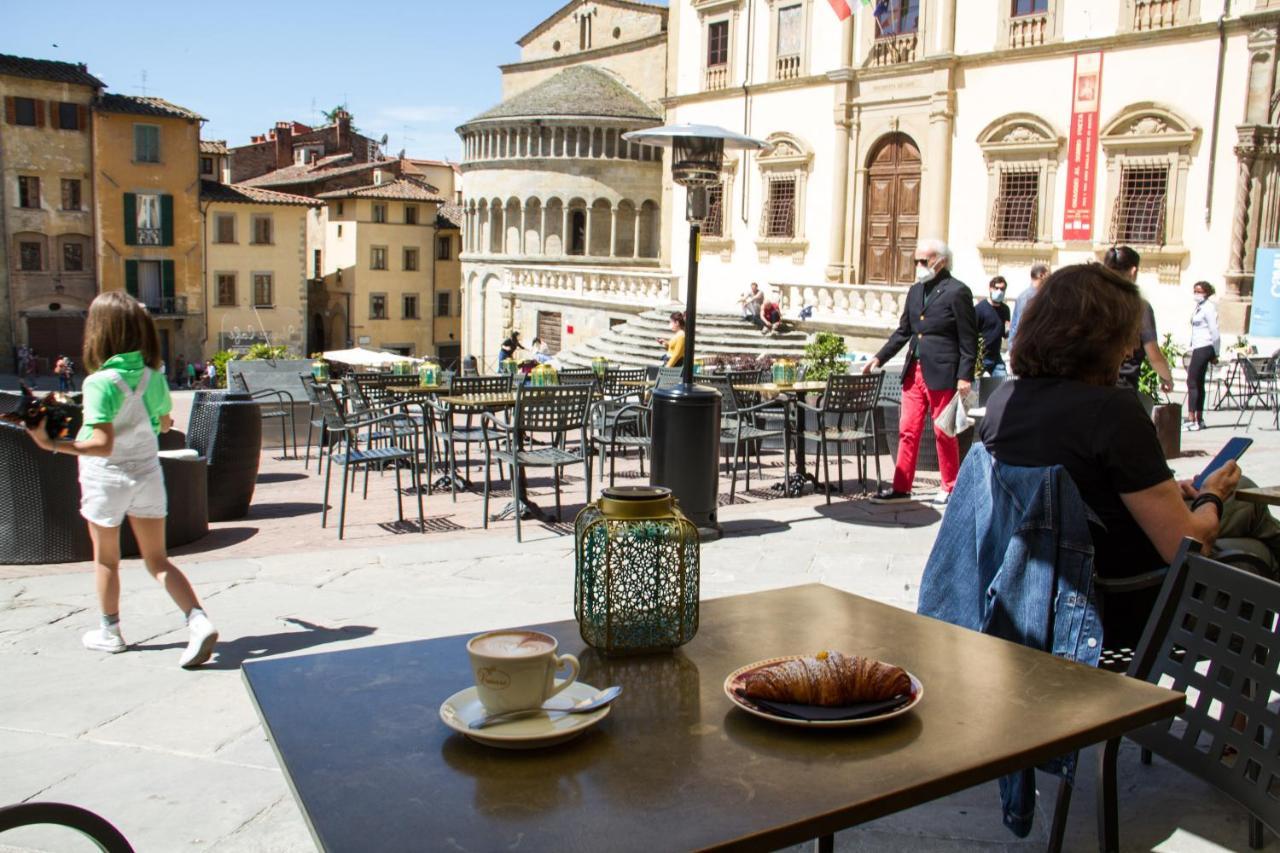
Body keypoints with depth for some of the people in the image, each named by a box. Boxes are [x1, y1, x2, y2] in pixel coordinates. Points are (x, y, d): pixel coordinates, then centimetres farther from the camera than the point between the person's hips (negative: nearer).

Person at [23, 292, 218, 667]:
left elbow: (102, 444, -26)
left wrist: (53, 445, -33)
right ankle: (198, 621, -9)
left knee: (106, 559, 17)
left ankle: (109, 632, 32)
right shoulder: (153, 376, -3)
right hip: (148, 474, 4)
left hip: (107, 478, -4)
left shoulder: (100, 383, -20)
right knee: (158, 560, 9)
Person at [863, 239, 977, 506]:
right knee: (908, 431, 8)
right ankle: (901, 488, 15)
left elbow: (968, 339, -9)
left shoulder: (957, 292, -8)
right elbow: (903, 331, 19)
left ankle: (950, 489, 18)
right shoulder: (915, 291, 13)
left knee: (944, 434, 4)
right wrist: (879, 358, 12)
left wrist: (965, 376, -14)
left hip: (941, 374, -7)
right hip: (914, 371, 7)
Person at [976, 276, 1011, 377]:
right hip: (979, 357, -5)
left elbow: (1005, 334, 18)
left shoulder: (1005, 309, 8)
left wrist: (1008, 331, -7)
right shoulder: (980, 308, -9)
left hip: (996, 357, 5)